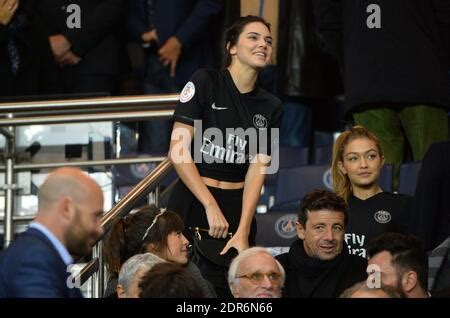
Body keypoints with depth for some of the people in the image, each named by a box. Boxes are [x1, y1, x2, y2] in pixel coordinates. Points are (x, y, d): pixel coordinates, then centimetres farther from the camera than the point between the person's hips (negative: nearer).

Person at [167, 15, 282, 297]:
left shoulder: (271, 107, 8)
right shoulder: (205, 83, -5)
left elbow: (257, 169, 2)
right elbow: (178, 149, -11)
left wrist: (242, 231, -9)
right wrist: (211, 206, -15)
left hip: (238, 207, 4)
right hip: (193, 200, -4)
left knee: (232, 290, 1)